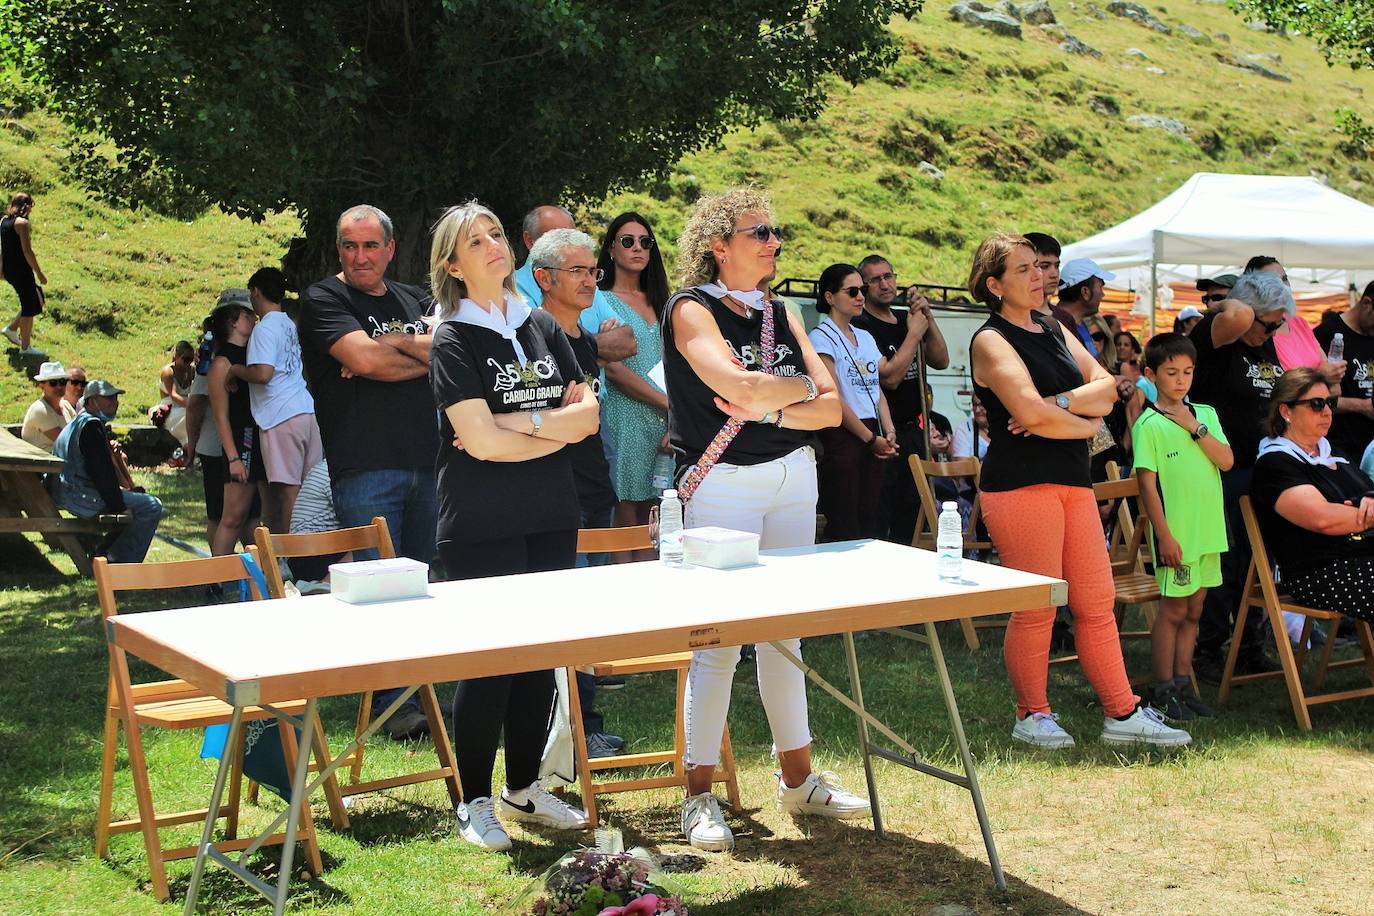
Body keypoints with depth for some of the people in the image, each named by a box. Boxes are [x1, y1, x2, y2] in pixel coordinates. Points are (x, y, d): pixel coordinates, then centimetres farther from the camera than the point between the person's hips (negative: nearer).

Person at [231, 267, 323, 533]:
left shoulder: (265, 328, -8)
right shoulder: (290, 324, 18)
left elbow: (263, 373, -19)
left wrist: (235, 370, -2)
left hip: (282, 417, -8)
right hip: (308, 411, 8)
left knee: (289, 489, -9)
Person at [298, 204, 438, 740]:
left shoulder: (415, 301, 18)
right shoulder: (324, 300, 2)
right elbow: (363, 357, -14)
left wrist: (394, 345, -11)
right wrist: (424, 354, 0)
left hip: (426, 464, 5)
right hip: (364, 468, -5)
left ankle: (419, 693, 17)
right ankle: (392, 704, -2)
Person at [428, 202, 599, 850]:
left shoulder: (543, 327, 10)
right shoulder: (454, 340, -6)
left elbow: (588, 414, 2)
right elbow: (480, 441, -16)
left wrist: (513, 421, -12)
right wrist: (556, 430, -5)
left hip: (550, 518, 6)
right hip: (482, 525, -5)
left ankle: (523, 789, 23)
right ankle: (473, 802, 8)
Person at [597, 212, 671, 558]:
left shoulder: (659, 302, 18)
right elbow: (613, 370, -9)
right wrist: (669, 403, -10)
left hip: (664, 422, 5)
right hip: (624, 419, -5)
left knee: (651, 518, 3)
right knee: (625, 514, -6)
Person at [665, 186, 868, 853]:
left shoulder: (779, 314, 14)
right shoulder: (692, 309, -5)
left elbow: (831, 406, 5)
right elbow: (738, 386, -23)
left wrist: (771, 408, -12)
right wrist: (799, 385, -5)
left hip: (794, 479, 6)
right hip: (724, 485, -6)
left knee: (785, 632, 12)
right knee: (718, 641, -5)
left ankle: (798, 779, 22)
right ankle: (699, 797, 3)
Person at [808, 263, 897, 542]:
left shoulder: (865, 337, 17)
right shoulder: (822, 338, -6)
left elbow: (877, 389, 17)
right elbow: (833, 398, -12)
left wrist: (888, 432, 1)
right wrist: (871, 438, -10)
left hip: (872, 436, 7)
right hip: (841, 436, -7)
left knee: (874, 524, 6)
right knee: (844, 529, -7)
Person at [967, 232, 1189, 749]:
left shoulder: (1055, 331, 19)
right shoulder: (991, 341, -6)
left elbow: (1106, 387, 7)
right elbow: (1031, 412, -19)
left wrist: (1059, 403, -12)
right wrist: (1087, 423, -4)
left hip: (1072, 481, 8)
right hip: (1021, 483, -8)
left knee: (1097, 602, 7)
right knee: (1036, 606, -4)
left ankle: (1122, 714, 11)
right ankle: (1032, 716, 10)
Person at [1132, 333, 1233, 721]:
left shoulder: (1205, 415, 9)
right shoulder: (1149, 424, -9)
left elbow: (1226, 461, -1)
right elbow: (1147, 482, -11)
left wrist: (1196, 428, -12)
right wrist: (1164, 535, -15)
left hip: (1207, 529, 6)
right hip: (1175, 532, -6)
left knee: (1193, 610, 11)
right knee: (1173, 610, -1)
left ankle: (1183, 685, 19)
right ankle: (1163, 692, 7)